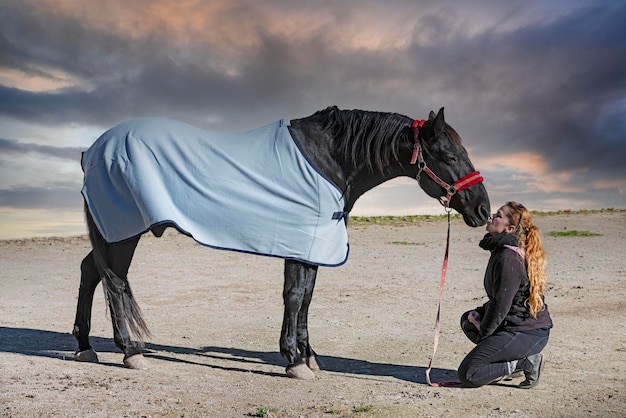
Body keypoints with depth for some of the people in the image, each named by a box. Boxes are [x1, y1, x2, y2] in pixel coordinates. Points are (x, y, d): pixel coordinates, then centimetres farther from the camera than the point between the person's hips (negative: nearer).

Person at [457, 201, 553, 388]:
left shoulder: (508, 257, -20)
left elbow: (502, 301, -20)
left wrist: (483, 329, -6)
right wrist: (480, 313, 9)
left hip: (526, 334, -10)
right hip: (531, 326, 10)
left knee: (467, 374, -10)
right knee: (468, 319, 26)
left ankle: (524, 362, -6)